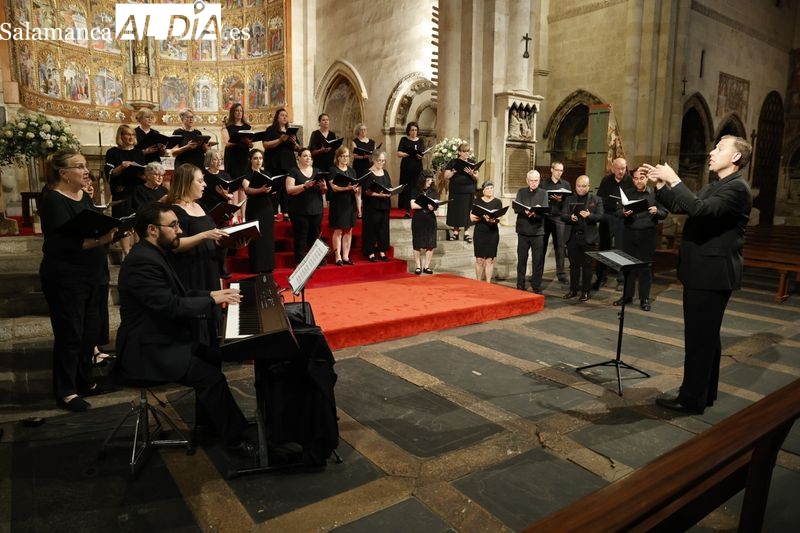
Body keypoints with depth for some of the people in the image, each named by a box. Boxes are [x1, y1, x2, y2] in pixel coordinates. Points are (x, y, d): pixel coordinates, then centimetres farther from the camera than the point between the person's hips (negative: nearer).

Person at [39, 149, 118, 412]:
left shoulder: (84, 197, 11)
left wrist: (110, 231, -4)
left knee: (91, 331, 14)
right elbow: (63, 243, -24)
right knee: (70, 334, 0)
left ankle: (84, 381, 29)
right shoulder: (53, 200, -14)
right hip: (65, 280, -8)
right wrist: (99, 240, -35)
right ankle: (65, 392, 13)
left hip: (91, 276, 8)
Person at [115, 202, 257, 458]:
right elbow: (172, 306, -28)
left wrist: (211, 294, 2)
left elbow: (178, 294, 16)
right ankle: (236, 438, -2)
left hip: (165, 339, 11)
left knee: (213, 357, 14)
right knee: (212, 377, -17)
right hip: (148, 351, -11)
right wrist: (213, 300, -18)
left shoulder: (154, 254, 10)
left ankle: (210, 421, 26)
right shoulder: (142, 261, -23)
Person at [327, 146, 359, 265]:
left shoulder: (352, 170, 15)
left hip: (350, 203, 5)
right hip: (338, 204, -5)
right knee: (338, 230, -4)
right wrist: (348, 187, -24)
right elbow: (334, 187, -13)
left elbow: (356, 187, 14)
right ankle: (338, 257, 0)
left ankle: (346, 257, 12)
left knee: (348, 231, 6)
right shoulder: (333, 170, -1)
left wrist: (357, 188, -5)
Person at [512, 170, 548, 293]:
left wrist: (537, 211, -30)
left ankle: (536, 286, 9)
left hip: (538, 231, -1)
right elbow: (516, 207, -6)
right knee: (521, 259, 7)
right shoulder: (521, 192, 8)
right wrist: (525, 211, -27)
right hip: (523, 231, 1)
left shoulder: (543, 193, 5)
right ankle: (520, 285, 18)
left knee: (538, 260, 0)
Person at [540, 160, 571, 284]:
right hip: (544, 217, 0)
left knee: (560, 246, -1)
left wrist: (561, 200, -14)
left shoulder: (566, 184, 10)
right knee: (542, 246, 3)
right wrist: (546, 200, -13)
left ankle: (561, 273, 6)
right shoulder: (543, 184, 9)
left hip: (559, 218, 0)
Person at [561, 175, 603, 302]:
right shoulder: (569, 200, 11)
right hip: (572, 236, 2)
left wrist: (589, 215, -26)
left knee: (587, 265, 3)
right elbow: (563, 216, 1)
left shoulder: (596, 200, 4)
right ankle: (573, 290, 19)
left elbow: (600, 216, -6)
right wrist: (570, 218, -21)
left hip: (588, 237, -2)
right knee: (574, 264, 10)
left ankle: (585, 291, 11)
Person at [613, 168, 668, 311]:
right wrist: (623, 213, -17)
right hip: (630, 233, 2)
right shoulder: (627, 194, 10)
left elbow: (664, 214, 1)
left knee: (645, 266, 1)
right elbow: (618, 212, 6)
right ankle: (627, 295, 16)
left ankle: (644, 299, 8)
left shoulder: (655, 194, 2)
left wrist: (656, 211, -20)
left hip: (647, 234, -2)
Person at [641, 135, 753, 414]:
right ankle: (705, 392, 30)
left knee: (699, 336, -3)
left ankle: (692, 398, 8)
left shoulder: (737, 188, -15)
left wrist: (673, 179, -26)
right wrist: (659, 184, 7)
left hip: (712, 273, -10)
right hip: (704, 271, 10)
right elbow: (680, 207, 18)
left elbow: (700, 209, -31)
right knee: (706, 335, 17)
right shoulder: (714, 186, 16)